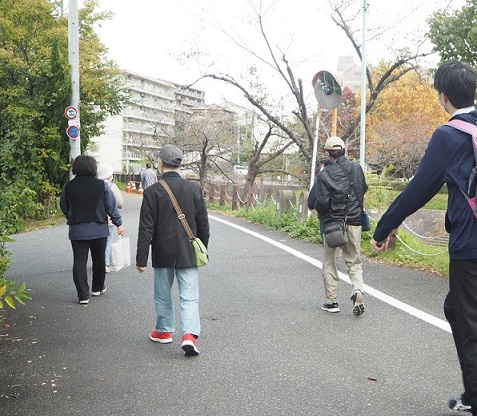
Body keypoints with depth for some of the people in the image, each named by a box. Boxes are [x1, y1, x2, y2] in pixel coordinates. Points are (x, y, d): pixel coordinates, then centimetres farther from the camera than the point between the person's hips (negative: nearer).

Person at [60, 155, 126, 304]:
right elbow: (111, 206, -3)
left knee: (79, 262, 4)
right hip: (99, 229, -1)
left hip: (77, 230, 1)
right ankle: (98, 288, 31)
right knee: (99, 260, 16)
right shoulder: (102, 185, -8)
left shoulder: (68, 187, -2)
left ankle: (83, 295, 0)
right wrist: (119, 224, 8)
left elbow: (64, 207, 10)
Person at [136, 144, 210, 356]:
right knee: (189, 297, 2)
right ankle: (189, 334, -14)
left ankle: (164, 331, 32)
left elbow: (146, 229, -10)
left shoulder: (152, 192, -10)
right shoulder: (194, 189, -2)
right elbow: (203, 225, 4)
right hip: (188, 254, 1)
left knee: (163, 296, 17)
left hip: (162, 254, -1)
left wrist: (141, 259, -4)